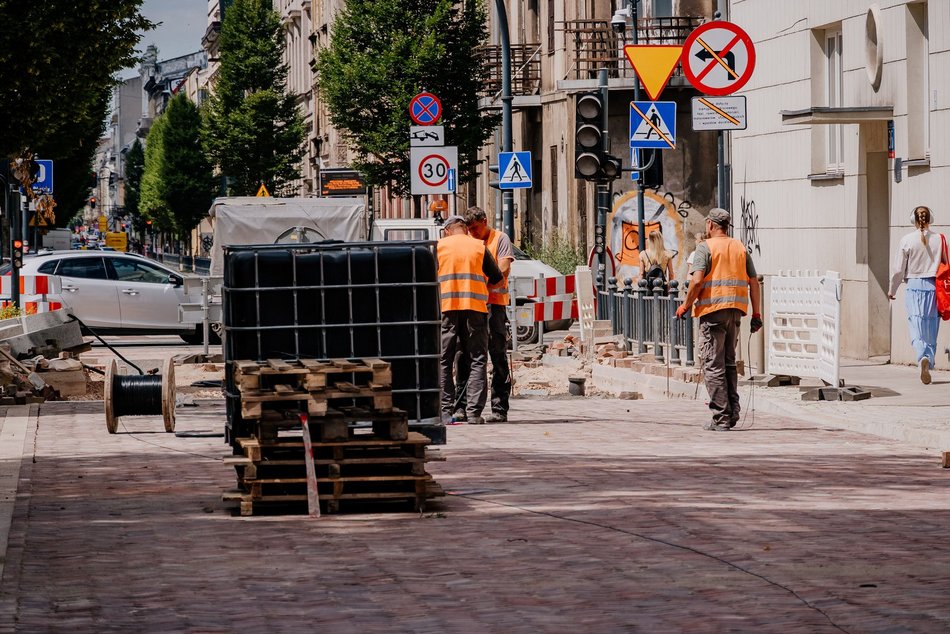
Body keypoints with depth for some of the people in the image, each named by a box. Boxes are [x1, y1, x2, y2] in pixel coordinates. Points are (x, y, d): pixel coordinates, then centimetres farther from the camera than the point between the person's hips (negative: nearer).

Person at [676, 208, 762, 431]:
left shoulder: (706, 247, -4)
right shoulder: (740, 248, 13)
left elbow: (697, 281, -15)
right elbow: (754, 283, 10)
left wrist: (685, 305, -2)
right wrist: (756, 314, 13)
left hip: (713, 308, -6)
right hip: (735, 309, 6)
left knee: (713, 364, -3)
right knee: (729, 362, 17)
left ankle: (721, 417, -6)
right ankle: (733, 411, 10)